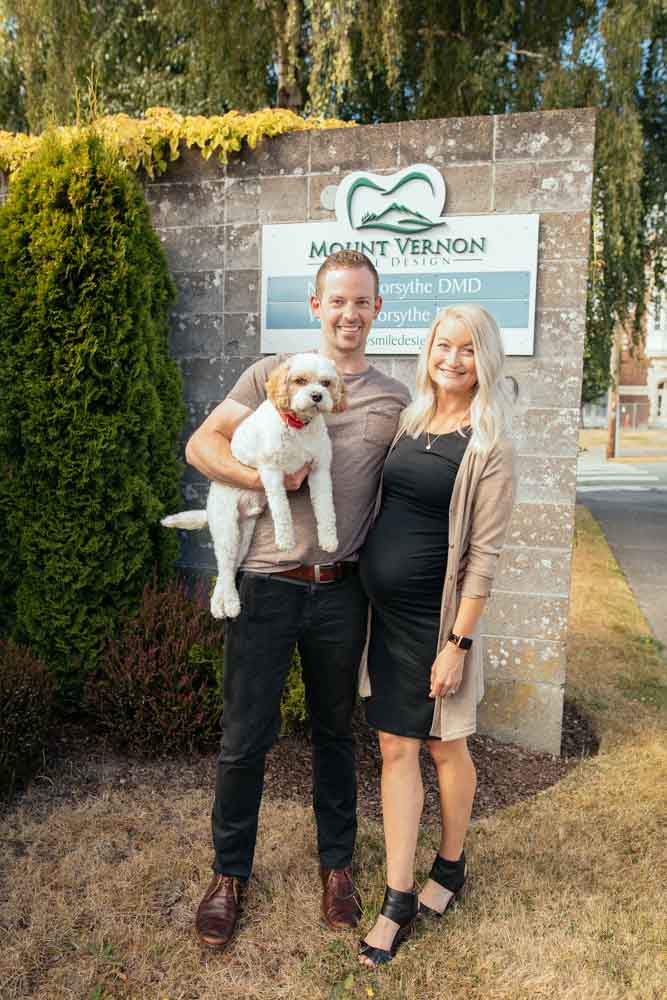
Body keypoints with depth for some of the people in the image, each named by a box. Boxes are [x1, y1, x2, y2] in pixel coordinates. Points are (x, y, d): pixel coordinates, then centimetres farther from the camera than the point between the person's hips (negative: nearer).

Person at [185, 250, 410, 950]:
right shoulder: (271, 374, 1)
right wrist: (268, 478, -15)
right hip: (267, 585, -1)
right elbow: (201, 445, -2)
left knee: (334, 733, 18)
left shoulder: (393, 400, 6)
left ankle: (336, 864, 39)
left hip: (340, 592, 2)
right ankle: (230, 872, 32)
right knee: (244, 738, 9)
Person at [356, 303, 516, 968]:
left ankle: (450, 868, 39)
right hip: (384, 612, 5)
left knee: (445, 745, 14)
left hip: (435, 616, -5)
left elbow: (484, 554, -12)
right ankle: (398, 901, 23)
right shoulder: (407, 422, 7)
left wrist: (458, 641, -14)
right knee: (396, 749, 10)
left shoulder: (490, 448, -10)